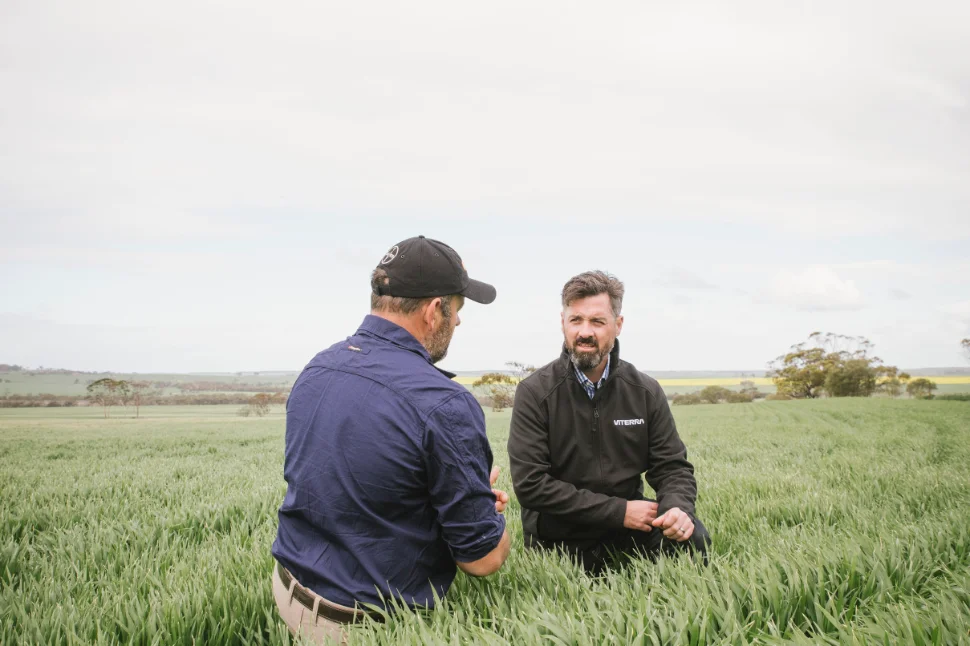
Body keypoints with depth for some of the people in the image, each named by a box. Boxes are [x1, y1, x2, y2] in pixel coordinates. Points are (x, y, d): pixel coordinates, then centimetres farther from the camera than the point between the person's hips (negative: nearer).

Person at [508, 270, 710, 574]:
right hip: (561, 536, -1)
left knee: (692, 537, -24)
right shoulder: (534, 392, -11)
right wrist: (619, 511, -20)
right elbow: (530, 484, -17)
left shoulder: (646, 391, -1)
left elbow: (672, 467, 3)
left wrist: (677, 507, -21)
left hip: (627, 522, 1)